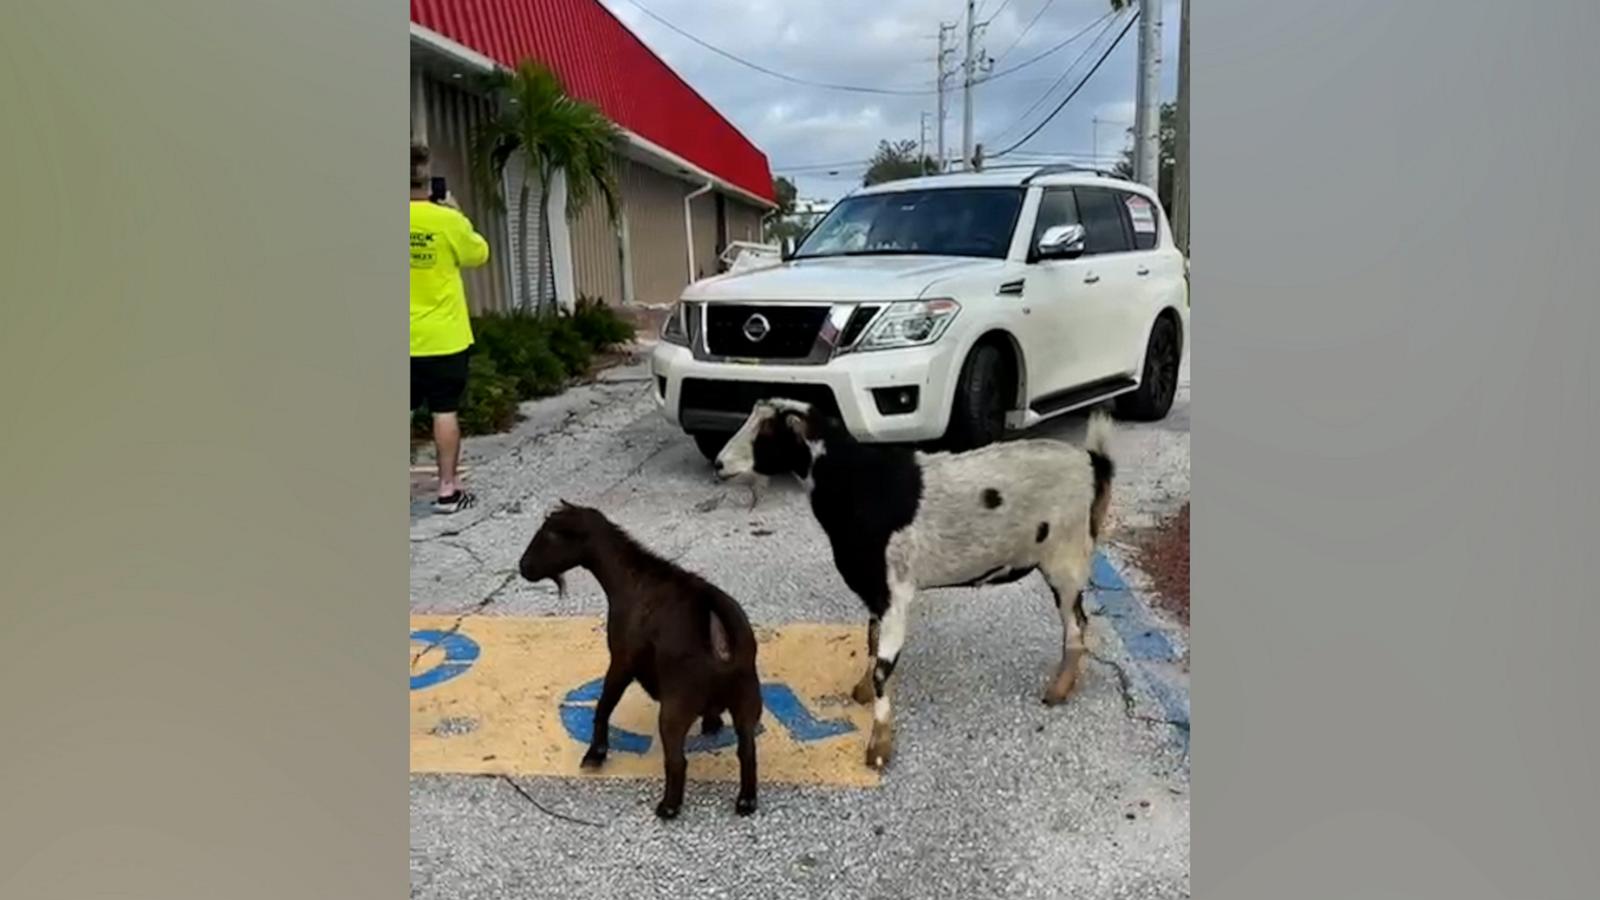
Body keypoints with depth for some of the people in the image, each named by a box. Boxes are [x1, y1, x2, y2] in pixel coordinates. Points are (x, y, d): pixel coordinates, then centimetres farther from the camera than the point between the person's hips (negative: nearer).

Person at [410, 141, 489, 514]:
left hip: (409, 338, 3)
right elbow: (479, 254, 4)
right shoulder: (447, 220, -12)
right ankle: (448, 489, 8)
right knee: (445, 411, 4)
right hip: (443, 336, -2)